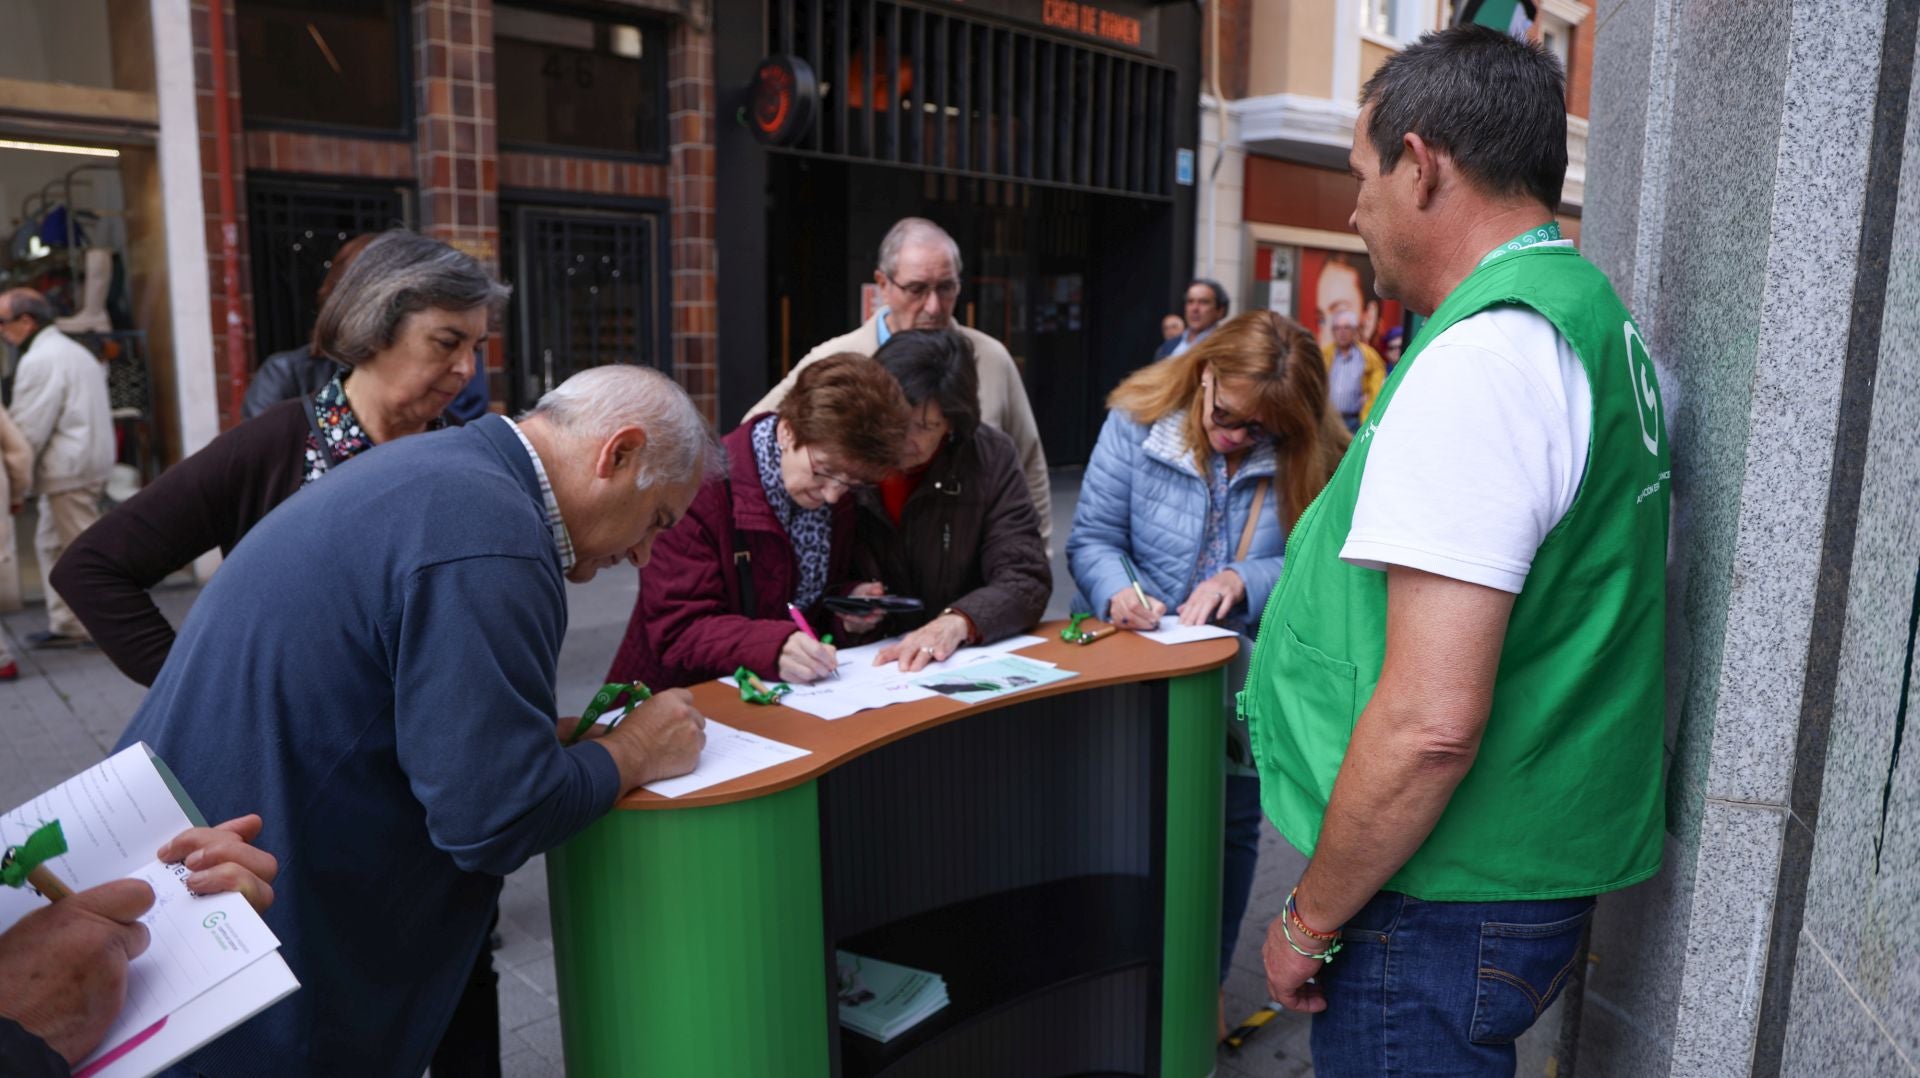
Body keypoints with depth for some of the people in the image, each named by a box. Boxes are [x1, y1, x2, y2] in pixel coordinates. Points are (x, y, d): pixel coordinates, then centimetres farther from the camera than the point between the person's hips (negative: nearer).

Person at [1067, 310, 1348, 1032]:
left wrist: (1244, 581, -29)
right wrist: (1117, 593, -28)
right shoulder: (1137, 421, -11)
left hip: (1247, 676, 1)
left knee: (1230, 829, 12)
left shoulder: (1312, 457, -11)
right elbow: (1092, 537, -10)